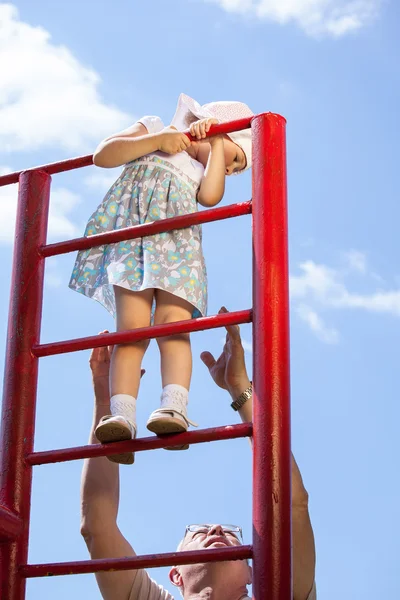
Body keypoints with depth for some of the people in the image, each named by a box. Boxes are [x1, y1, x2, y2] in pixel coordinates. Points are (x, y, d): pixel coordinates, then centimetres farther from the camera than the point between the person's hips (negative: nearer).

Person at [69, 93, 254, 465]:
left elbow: (211, 197, 8)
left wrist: (215, 146, 15)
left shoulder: (205, 171, 34)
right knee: (132, 325, -21)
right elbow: (102, 155, 10)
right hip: (131, 227, -3)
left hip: (178, 240, 3)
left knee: (174, 322, -21)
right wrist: (157, 140, 3)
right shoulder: (153, 127, 27)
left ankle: (174, 408, -39)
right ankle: (122, 416, -36)